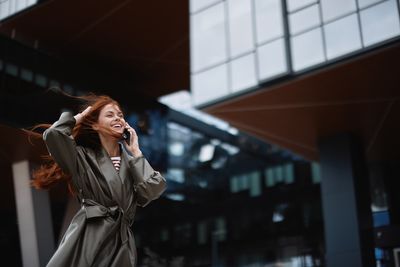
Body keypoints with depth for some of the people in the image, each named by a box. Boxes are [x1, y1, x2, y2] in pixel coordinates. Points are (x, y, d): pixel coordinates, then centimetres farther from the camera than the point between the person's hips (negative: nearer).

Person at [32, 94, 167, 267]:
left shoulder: (130, 160, 12)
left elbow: (153, 189, -6)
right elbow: (53, 135, -15)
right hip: (87, 240, -3)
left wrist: (136, 152, 4)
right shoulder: (84, 157, 3)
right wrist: (77, 117, 3)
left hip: (121, 243, 3)